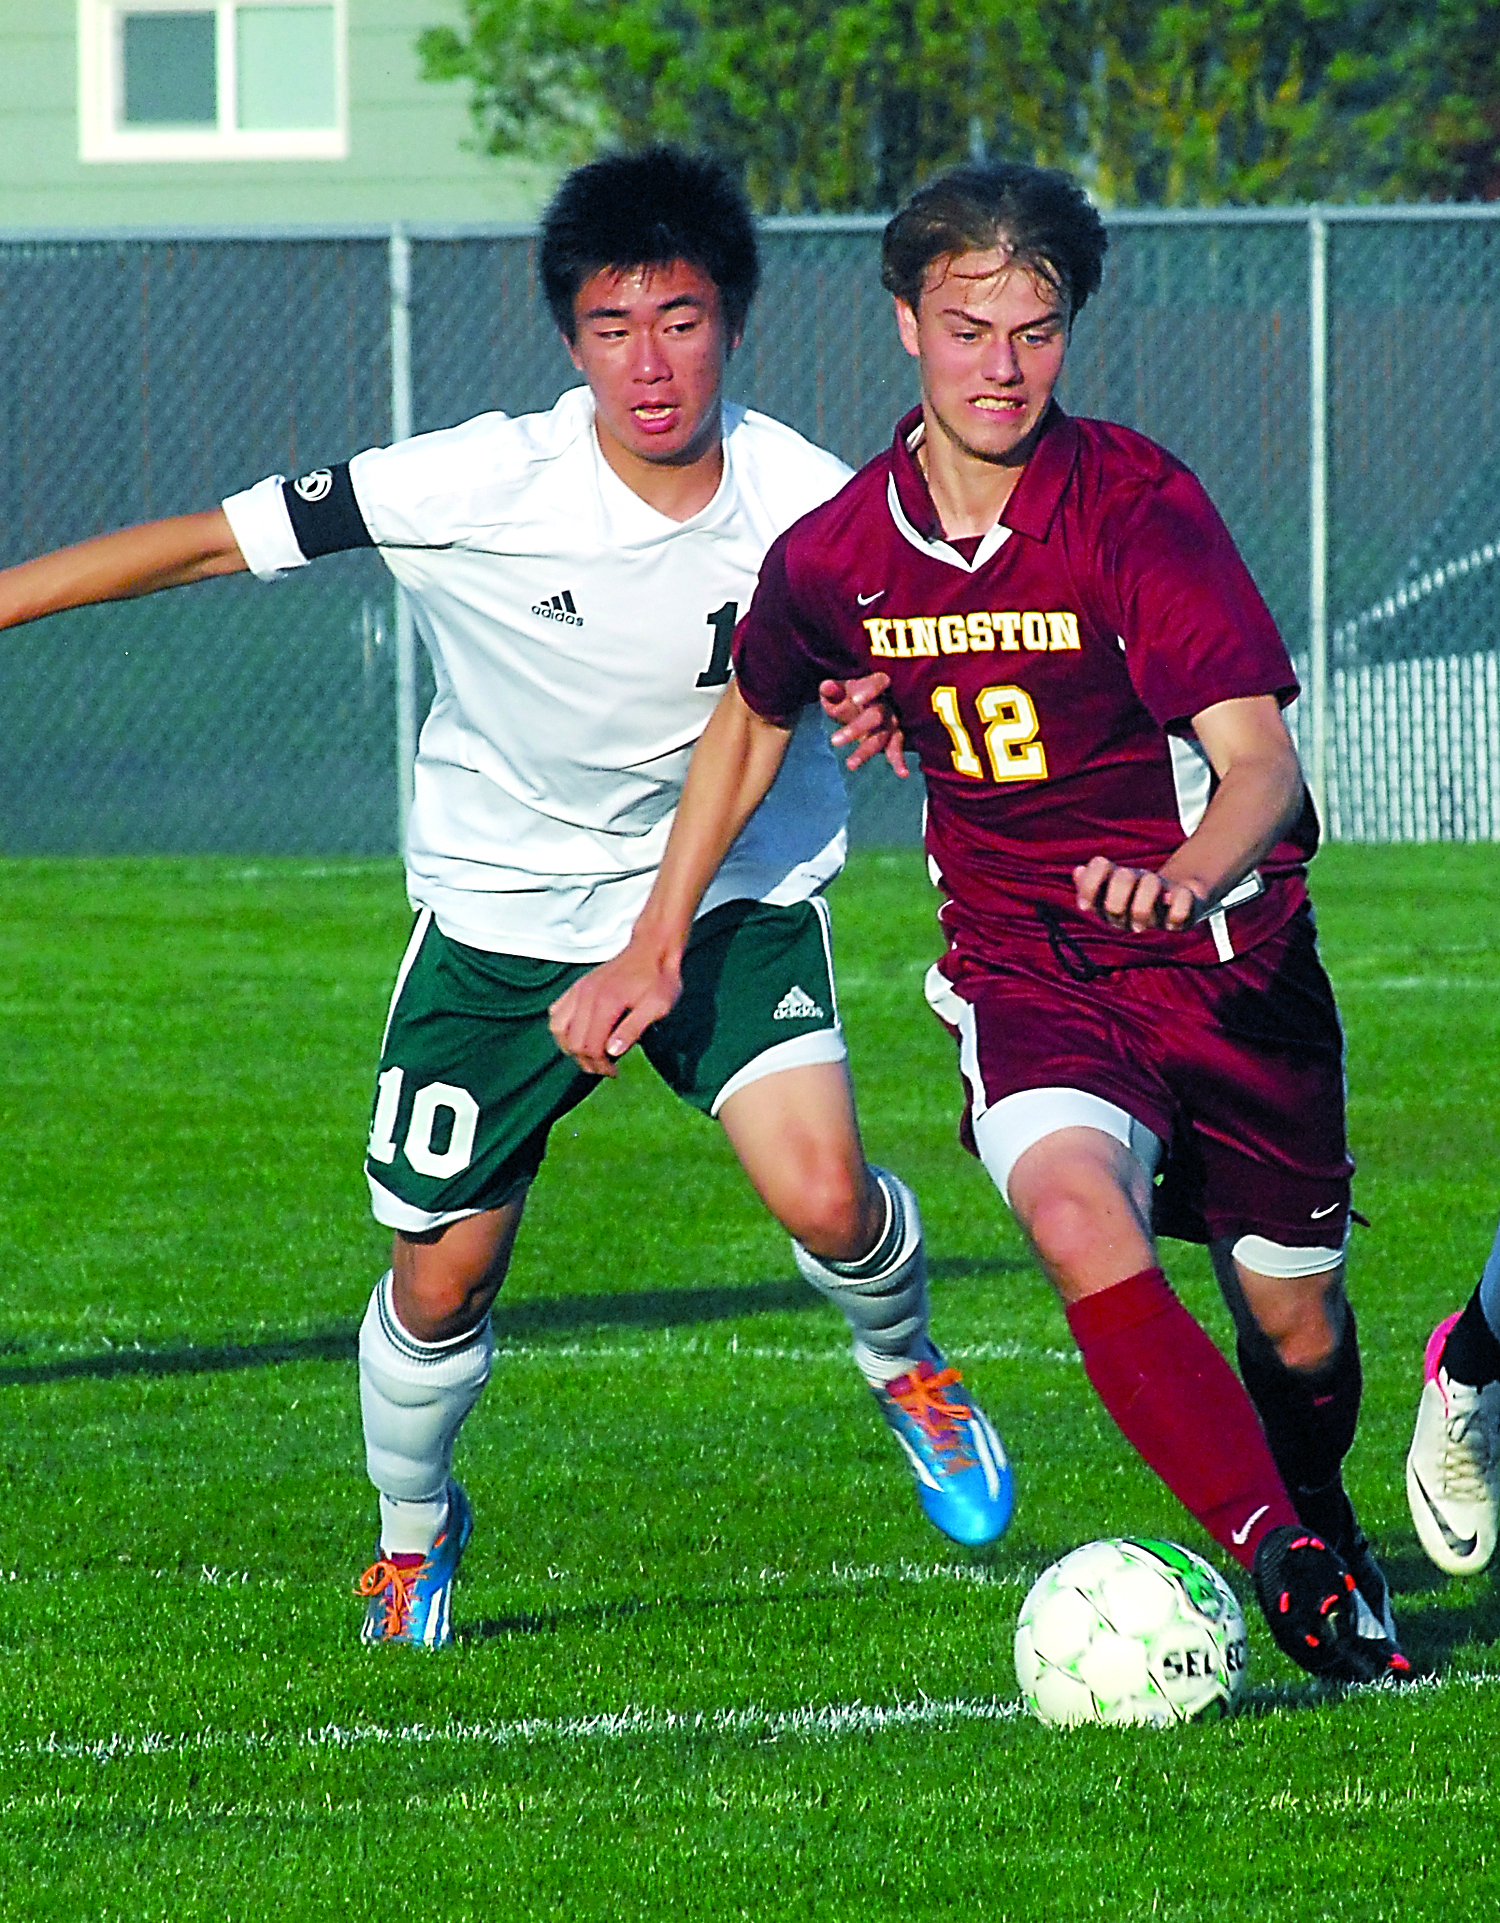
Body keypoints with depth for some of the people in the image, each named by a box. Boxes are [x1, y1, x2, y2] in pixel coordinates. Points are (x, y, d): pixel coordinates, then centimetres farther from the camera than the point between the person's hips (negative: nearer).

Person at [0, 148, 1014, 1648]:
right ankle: (410, 1533, 36)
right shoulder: (479, 486, -23)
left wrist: (881, 698, -27)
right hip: (504, 915, 0)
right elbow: (210, 542, -16)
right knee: (442, 1281, 4)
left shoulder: (805, 502, -19)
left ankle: (903, 1365, 15)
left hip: (734, 898, 0)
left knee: (823, 1197, -21)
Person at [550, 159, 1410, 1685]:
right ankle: (1282, 1560, -32)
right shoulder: (836, 555, -5)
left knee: (1294, 1327, 8)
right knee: (1075, 1211, -31)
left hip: (1227, 954, -1)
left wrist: (1185, 876, -47)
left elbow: (1262, 766, -25)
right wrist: (654, 944, 19)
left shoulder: (1137, 505, -17)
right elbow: (752, 718, 18)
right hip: (1025, 971, 1)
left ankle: (1319, 1517, 43)